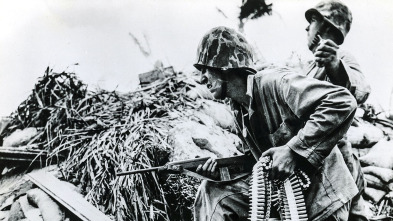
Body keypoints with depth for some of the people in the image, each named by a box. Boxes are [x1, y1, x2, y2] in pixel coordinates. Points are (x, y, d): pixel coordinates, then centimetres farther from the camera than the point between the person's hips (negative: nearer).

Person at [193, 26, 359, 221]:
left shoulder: (275, 83, -20)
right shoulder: (240, 110, 6)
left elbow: (343, 102, -30)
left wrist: (293, 150, -31)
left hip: (321, 198, -7)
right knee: (213, 191, -1)